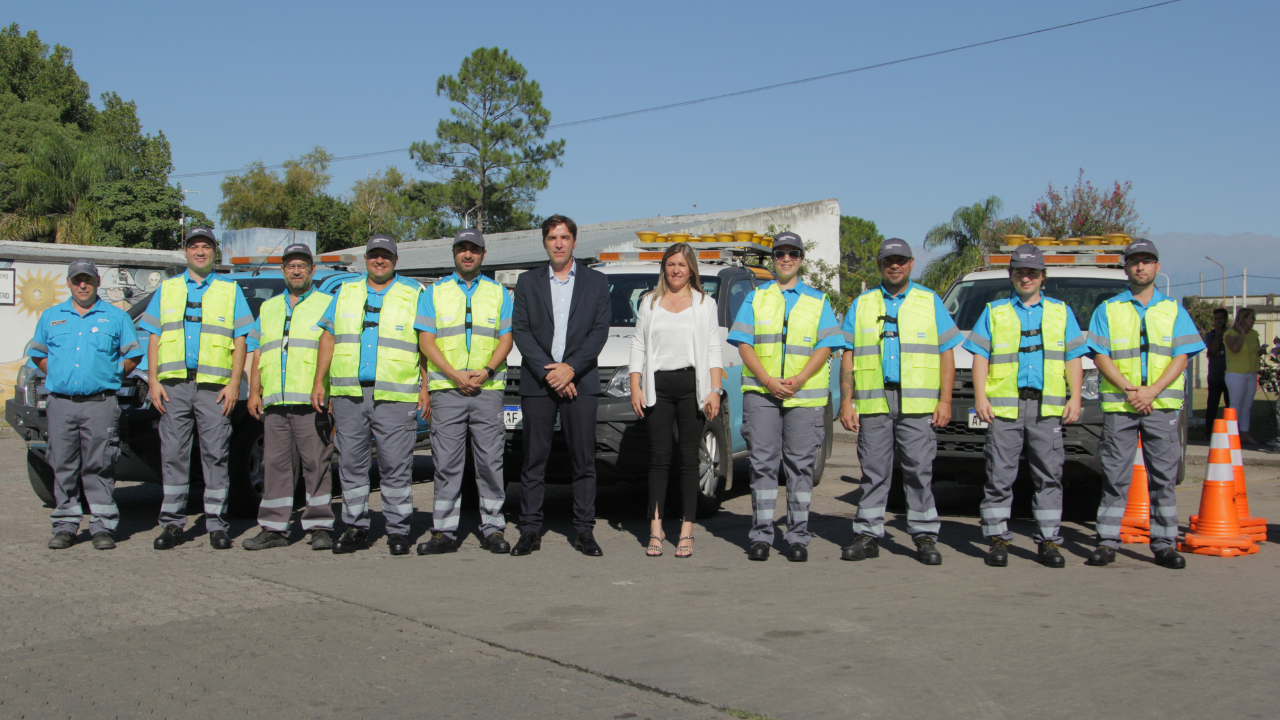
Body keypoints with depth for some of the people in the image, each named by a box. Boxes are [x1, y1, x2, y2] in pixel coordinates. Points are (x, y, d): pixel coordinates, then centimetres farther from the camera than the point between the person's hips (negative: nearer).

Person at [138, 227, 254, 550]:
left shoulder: (230, 290, 12)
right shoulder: (167, 289, 17)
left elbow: (240, 340, 5)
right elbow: (154, 338, 13)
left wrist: (234, 383, -5)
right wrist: (153, 381, 2)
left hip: (214, 387, -2)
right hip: (173, 386, 2)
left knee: (216, 455, -2)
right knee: (174, 454, 2)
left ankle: (217, 525, 4)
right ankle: (172, 524, 8)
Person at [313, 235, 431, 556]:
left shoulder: (413, 294, 8)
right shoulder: (346, 293, 18)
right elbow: (328, 339, 18)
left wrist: (425, 388, -4)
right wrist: (319, 382, 11)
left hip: (395, 397, -3)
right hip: (348, 395, 4)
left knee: (396, 466, -4)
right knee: (351, 463, 6)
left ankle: (398, 531, 4)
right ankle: (355, 528, 15)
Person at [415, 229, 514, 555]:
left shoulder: (499, 293, 14)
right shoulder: (434, 293, 12)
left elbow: (506, 340, 7)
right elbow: (426, 341, 4)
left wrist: (485, 372, -10)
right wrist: (455, 375, -9)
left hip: (488, 390, 0)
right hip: (446, 390, 0)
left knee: (491, 461, -1)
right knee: (446, 463, -1)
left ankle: (492, 529, 6)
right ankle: (444, 532, 4)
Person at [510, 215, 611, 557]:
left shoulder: (596, 281, 9)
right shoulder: (527, 282, 11)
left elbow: (600, 330, 1)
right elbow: (520, 330, 2)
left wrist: (570, 368, -11)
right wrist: (547, 372, -9)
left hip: (580, 381, 0)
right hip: (536, 383, 1)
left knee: (583, 460, 0)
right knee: (534, 459, 1)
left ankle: (584, 531, 7)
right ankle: (530, 531, 8)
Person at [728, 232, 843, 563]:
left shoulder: (818, 301, 12)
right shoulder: (755, 298, 13)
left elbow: (825, 347, 2)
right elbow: (743, 344, 4)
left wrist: (798, 380, -13)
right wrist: (769, 380, -10)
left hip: (805, 395, 0)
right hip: (760, 391, 0)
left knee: (801, 465, 1)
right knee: (763, 463, -1)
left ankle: (798, 537, 6)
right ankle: (761, 535, 5)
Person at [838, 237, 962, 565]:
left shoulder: (930, 302, 11)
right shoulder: (861, 304, 14)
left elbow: (946, 354, 8)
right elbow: (848, 356, 11)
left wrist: (945, 400, -1)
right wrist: (846, 401, 2)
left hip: (918, 404, -1)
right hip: (873, 403, 1)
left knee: (919, 470, -2)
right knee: (874, 471, 3)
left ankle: (925, 536, 6)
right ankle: (868, 535, 9)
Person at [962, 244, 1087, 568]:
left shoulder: (1061, 312, 17)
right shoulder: (994, 312, 14)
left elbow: (1073, 358, 13)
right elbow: (980, 356, 7)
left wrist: (1075, 398, 2)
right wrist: (980, 396, -4)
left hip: (1048, 408, 1)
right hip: (1004, 406, -1)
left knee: (1050, 474, 0)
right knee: (1000, 474, -3)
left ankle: (1048, 541, 6)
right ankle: (997, 539, 4)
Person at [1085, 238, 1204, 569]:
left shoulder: (1174, 310, 12)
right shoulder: (1107, 310, 10)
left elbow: (1181, 356, 3)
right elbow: (1100, 356, 2)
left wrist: (1151, 392, -10)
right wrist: (1130, 390, -12)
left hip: (1162, 405, 1)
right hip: (1118, 405, -1)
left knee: (1164, 476, 2)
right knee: (1115, 476, -1)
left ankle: (1164, 544, 8)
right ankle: (1107, 542, 4)